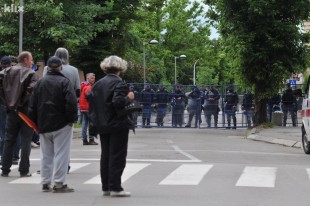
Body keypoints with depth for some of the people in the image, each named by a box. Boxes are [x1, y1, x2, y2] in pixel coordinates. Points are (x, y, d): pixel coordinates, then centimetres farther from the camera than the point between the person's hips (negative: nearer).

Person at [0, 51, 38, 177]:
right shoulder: (30, 74, -7)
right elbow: (32, 89, -23)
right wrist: (23, 101, -10)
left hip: (11, 111, 4)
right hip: (26, 110, -4)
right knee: (25, 141, 3)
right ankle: (24, 170, 2)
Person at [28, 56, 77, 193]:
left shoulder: (40, 83, 7)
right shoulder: (64, 82, -8)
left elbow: (32, 105, 8)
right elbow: (71, 102, -18)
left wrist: (36, 122, 13)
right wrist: (72, 118, -7)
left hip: (43, 125, 5)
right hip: (61, 125, -5)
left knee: (46, 155, 13)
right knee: (61, 154, -2)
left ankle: (45, 183, 15)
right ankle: (59, 183, -6)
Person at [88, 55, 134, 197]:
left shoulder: (98, 84, 8)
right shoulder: (118, 83, -13)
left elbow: (91, 102, 9)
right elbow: (118, 102, -24)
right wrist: (128, 98, -8)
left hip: (103, 126, 7)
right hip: (118, 125, -7)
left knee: (105, 156, 12)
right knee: (117, 156, -2)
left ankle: (106, 187, 17)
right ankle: (115, 188, -3)